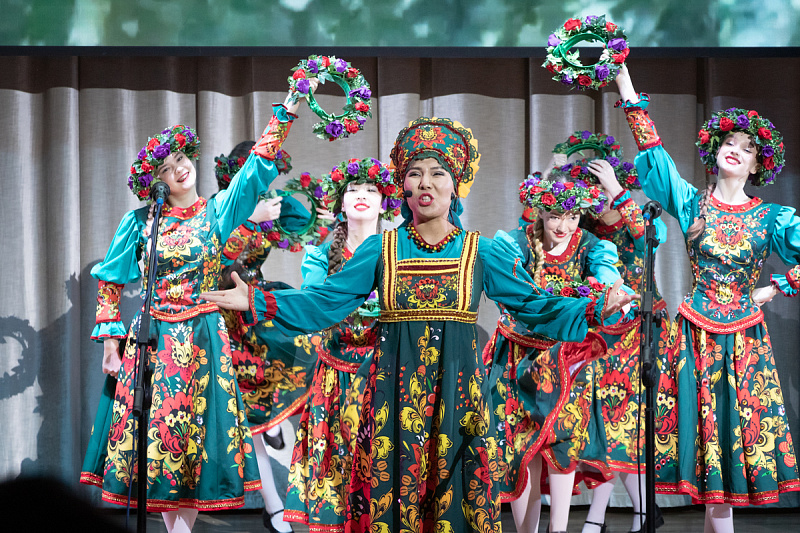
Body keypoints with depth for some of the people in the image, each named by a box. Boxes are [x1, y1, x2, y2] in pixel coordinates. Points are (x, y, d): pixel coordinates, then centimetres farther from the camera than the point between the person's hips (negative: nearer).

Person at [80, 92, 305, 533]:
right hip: (153, 340, 0)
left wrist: (284, 112, -14)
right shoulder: (141, 222, 5)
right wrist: (110, 341, 1)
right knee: (158, 431, -2)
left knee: (196, 433, -1)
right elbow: (110, 283, 8)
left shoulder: (218, 211, 5)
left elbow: (258, 166, -5)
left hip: (203, 338, 0)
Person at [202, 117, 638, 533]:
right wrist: (256, 303, -3)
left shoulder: (481, 253, 5)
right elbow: (324, 303, 5)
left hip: (457, 390, 0)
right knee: (389, 495, 1)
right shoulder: (381, 250, 5)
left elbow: (536, 307, 6)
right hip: (395, 391, 0)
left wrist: (595, 310, -7)